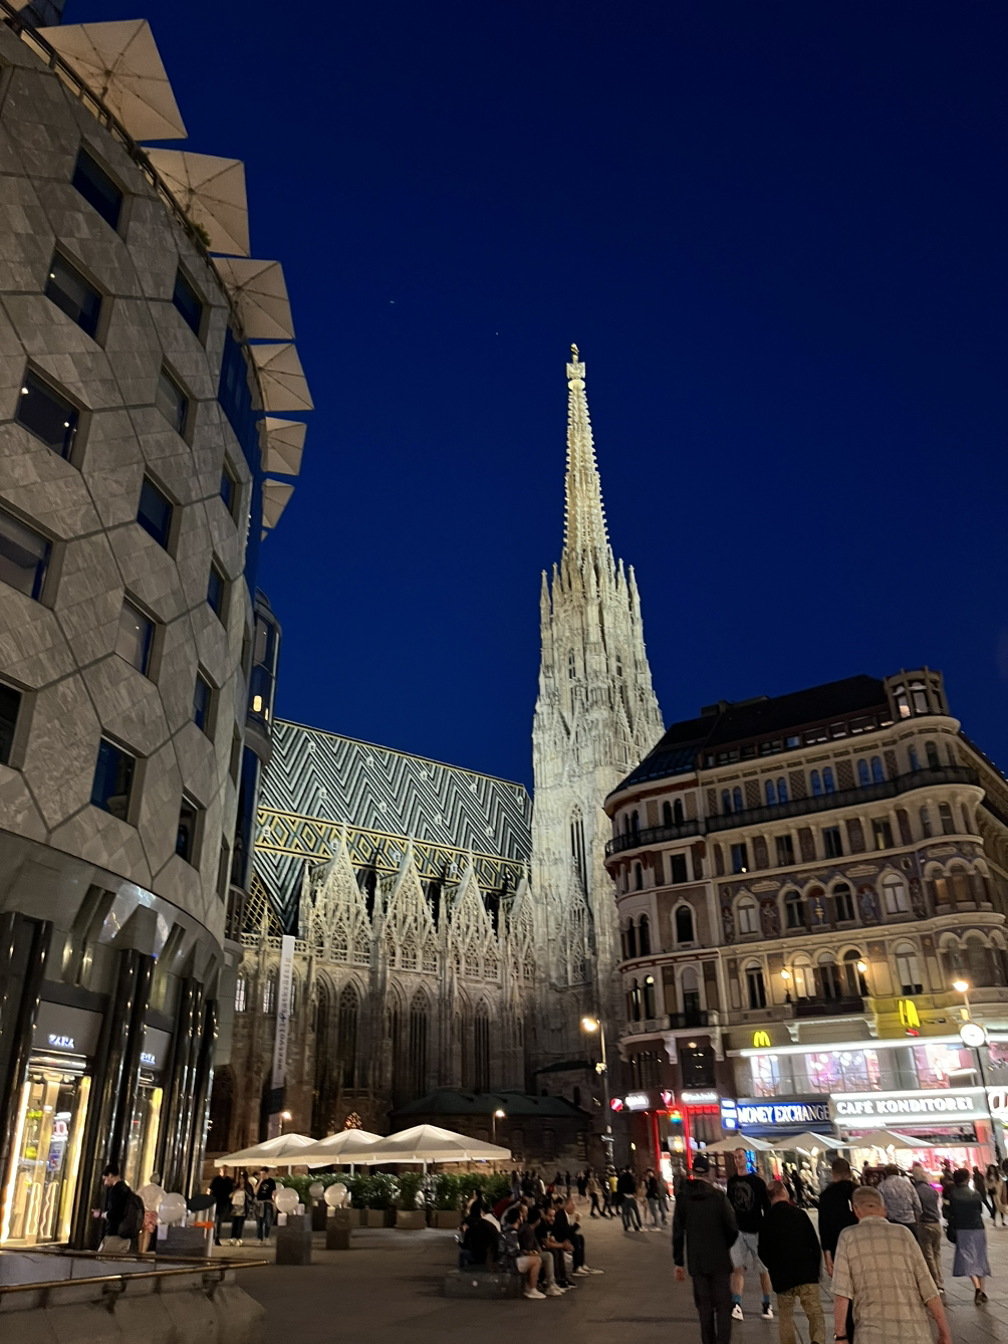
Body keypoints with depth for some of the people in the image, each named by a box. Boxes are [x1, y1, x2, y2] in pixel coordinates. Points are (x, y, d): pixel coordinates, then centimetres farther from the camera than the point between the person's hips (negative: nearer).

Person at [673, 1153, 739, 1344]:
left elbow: (677, 1233, -3)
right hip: (720, 1261, -2)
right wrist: (725, 1247, 9)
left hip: (696, 1262, 2)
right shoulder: (718, 1196, -12)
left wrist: (678, 1262, 5)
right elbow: (732, 1229, -11)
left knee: (704, 1307, 15)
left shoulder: (683, 1198, -4)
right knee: (723, 1306, 6)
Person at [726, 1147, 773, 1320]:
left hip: (756, 1231, -2)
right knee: (738, 1268, -6)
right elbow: (729, 1205, 10)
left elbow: (766, 1207, -6)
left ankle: (767, 1305, 23)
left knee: (763, 1269, 9)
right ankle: (736, 1306, -6)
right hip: (738, 1230, 2)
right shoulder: (731, 1181, 3)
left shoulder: (757, 1181, -8)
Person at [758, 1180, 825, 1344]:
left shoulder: (767, 1221, 0)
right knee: (815, 1313, 0)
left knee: (786, 1317, 16)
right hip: (806, 1274, -1)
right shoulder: (800, 1214, -3)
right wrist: (815, 1269, 11)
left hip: (781, 1277, 1)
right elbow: (815, 1245, -1)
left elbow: (763, 1253, 3)